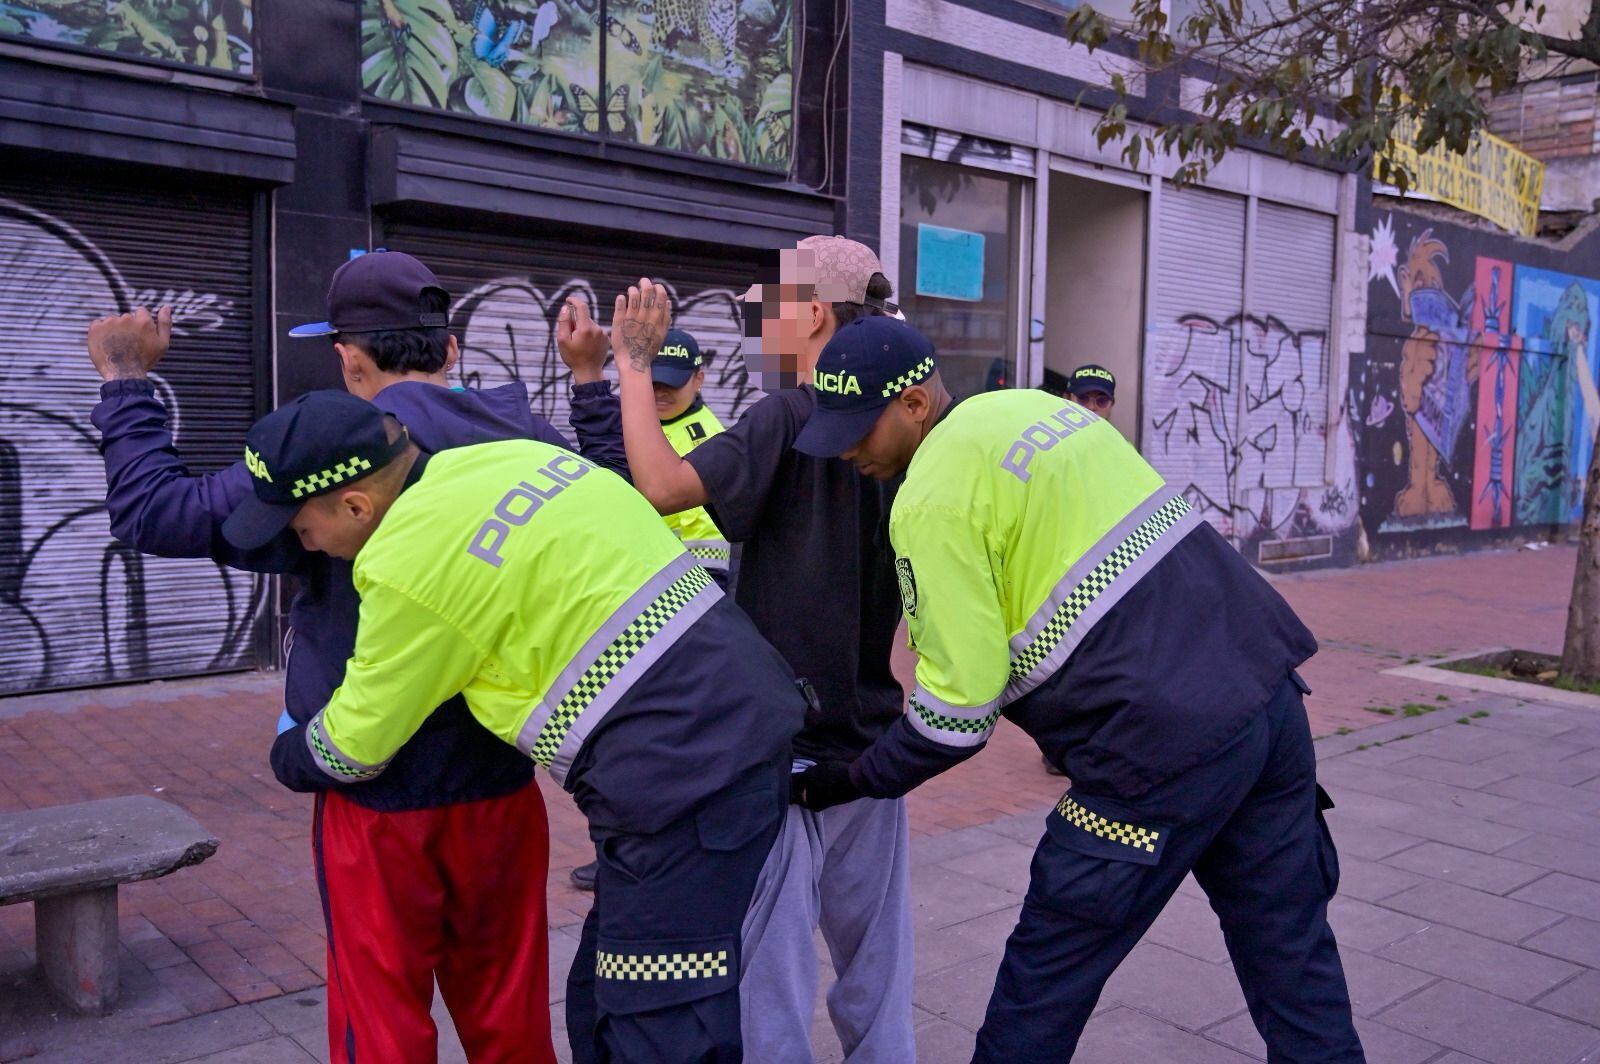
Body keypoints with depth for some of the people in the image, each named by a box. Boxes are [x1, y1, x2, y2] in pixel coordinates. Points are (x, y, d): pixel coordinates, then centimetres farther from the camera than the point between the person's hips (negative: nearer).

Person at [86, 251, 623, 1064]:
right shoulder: (530, 443, -3)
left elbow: (155, 512, -12)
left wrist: (126, 380, 2)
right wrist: (590, 380, 24)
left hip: (379, 801, -4)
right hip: (502, 785, 4)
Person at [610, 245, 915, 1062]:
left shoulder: (786, 419, -14)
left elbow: (660, 486, -27)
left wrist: (633, 368, -15)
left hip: (783, 746, -7)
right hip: (872, 746, 8)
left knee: (772, 978, 3)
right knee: (876, 971, 18)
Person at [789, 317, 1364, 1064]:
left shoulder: (933, 497, -11)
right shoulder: (1035, 407, 14)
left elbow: (959, 712, -9)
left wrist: (853, 781, 5)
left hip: (1165, 746, -8)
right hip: (1267, 691, 9)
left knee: (1044, 979, 11)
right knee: (1292, 954, 19)